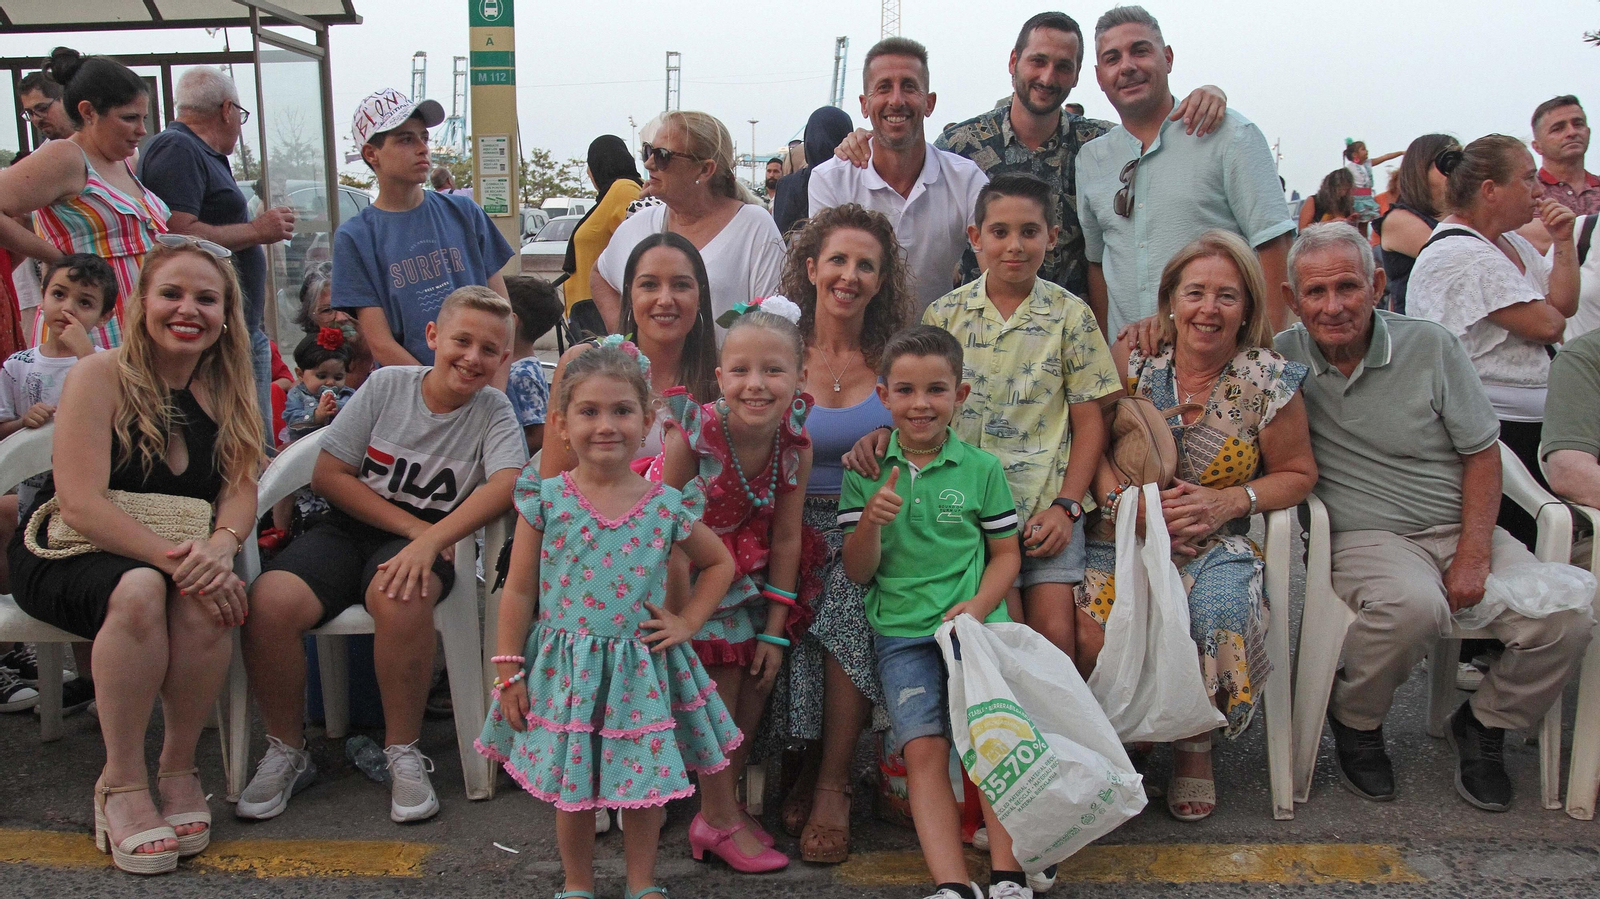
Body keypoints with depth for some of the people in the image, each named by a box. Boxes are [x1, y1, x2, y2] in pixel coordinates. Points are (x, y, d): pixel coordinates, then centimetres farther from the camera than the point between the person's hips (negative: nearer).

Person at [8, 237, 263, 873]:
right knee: (139, 591, -36)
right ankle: (121, 782, -20)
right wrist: (173, 559, -31)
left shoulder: (227, 389, 5)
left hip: (178, 557, 3)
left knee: (207, 596, -31)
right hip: (70, 556, -3)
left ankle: (179, 766, -12)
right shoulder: (98, 378, -11)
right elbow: (80, 505, -19)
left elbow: (241, 486, -2)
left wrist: (220, 546, -25)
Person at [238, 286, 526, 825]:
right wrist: (412, 525, -10)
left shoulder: (493, 410, -1)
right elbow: (328, 475, 1)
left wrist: (429, 542, -32)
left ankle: (403, 754, -16)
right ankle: (287, 753, -3)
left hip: (428, 544, -2)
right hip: (349, 529, 2)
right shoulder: (387, 385, 1)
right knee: (268, 602, -27)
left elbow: (506, 484, -20)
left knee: (400, 595, -37)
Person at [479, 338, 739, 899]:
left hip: (641, 669, 1)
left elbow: (720, 563, 11)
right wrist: (509, 673, -2)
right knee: (570, 788, 11)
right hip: (565, 666, -1)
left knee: (645, 781, 11)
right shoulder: (545, 500, -7)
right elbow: (519, 590, -2)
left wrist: (687, 623, 1)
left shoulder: (666, 506, -5)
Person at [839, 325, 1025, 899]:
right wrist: (870, 521, -17)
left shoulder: (981, 468, 4)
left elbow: (1007, 552, 10)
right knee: (924, 749, -13)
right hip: (900, 631, 0)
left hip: (975, 622, 0)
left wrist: (980, 605, -9)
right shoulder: (865, 471, 4)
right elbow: (858, 572, 4)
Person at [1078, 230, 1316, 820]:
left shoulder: (1270, 383, -1)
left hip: (1217, 545, 0)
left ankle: (1194, 746, 3)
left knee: (1218, 617, -30)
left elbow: (1298, 473, 9)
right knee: (1093, 630, -27)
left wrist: (1231, 501, -8)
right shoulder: (1133, 356, 1)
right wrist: (1119, 499, -12)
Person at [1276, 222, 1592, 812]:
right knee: (1414, 606, -37)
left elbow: (1481, 455, 4)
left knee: (1567, 619, -20)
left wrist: (1474, 556, -7)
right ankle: (1355, 721, -6)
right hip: (1366, 537, -3)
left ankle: (1481, 725, 10)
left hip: (1459, 527, 3)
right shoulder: (1281, 359, -1)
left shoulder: (1430, 346, 1)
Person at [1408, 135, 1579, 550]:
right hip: (1498, 428, -10)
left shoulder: (1514, 244, 16)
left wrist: (1564, 241, 5)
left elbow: (1565, 305, 14)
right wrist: (1550, 316, 5)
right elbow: (1546, 325, -18)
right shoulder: (1460, 255, -18)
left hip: (1530, 421, 10)